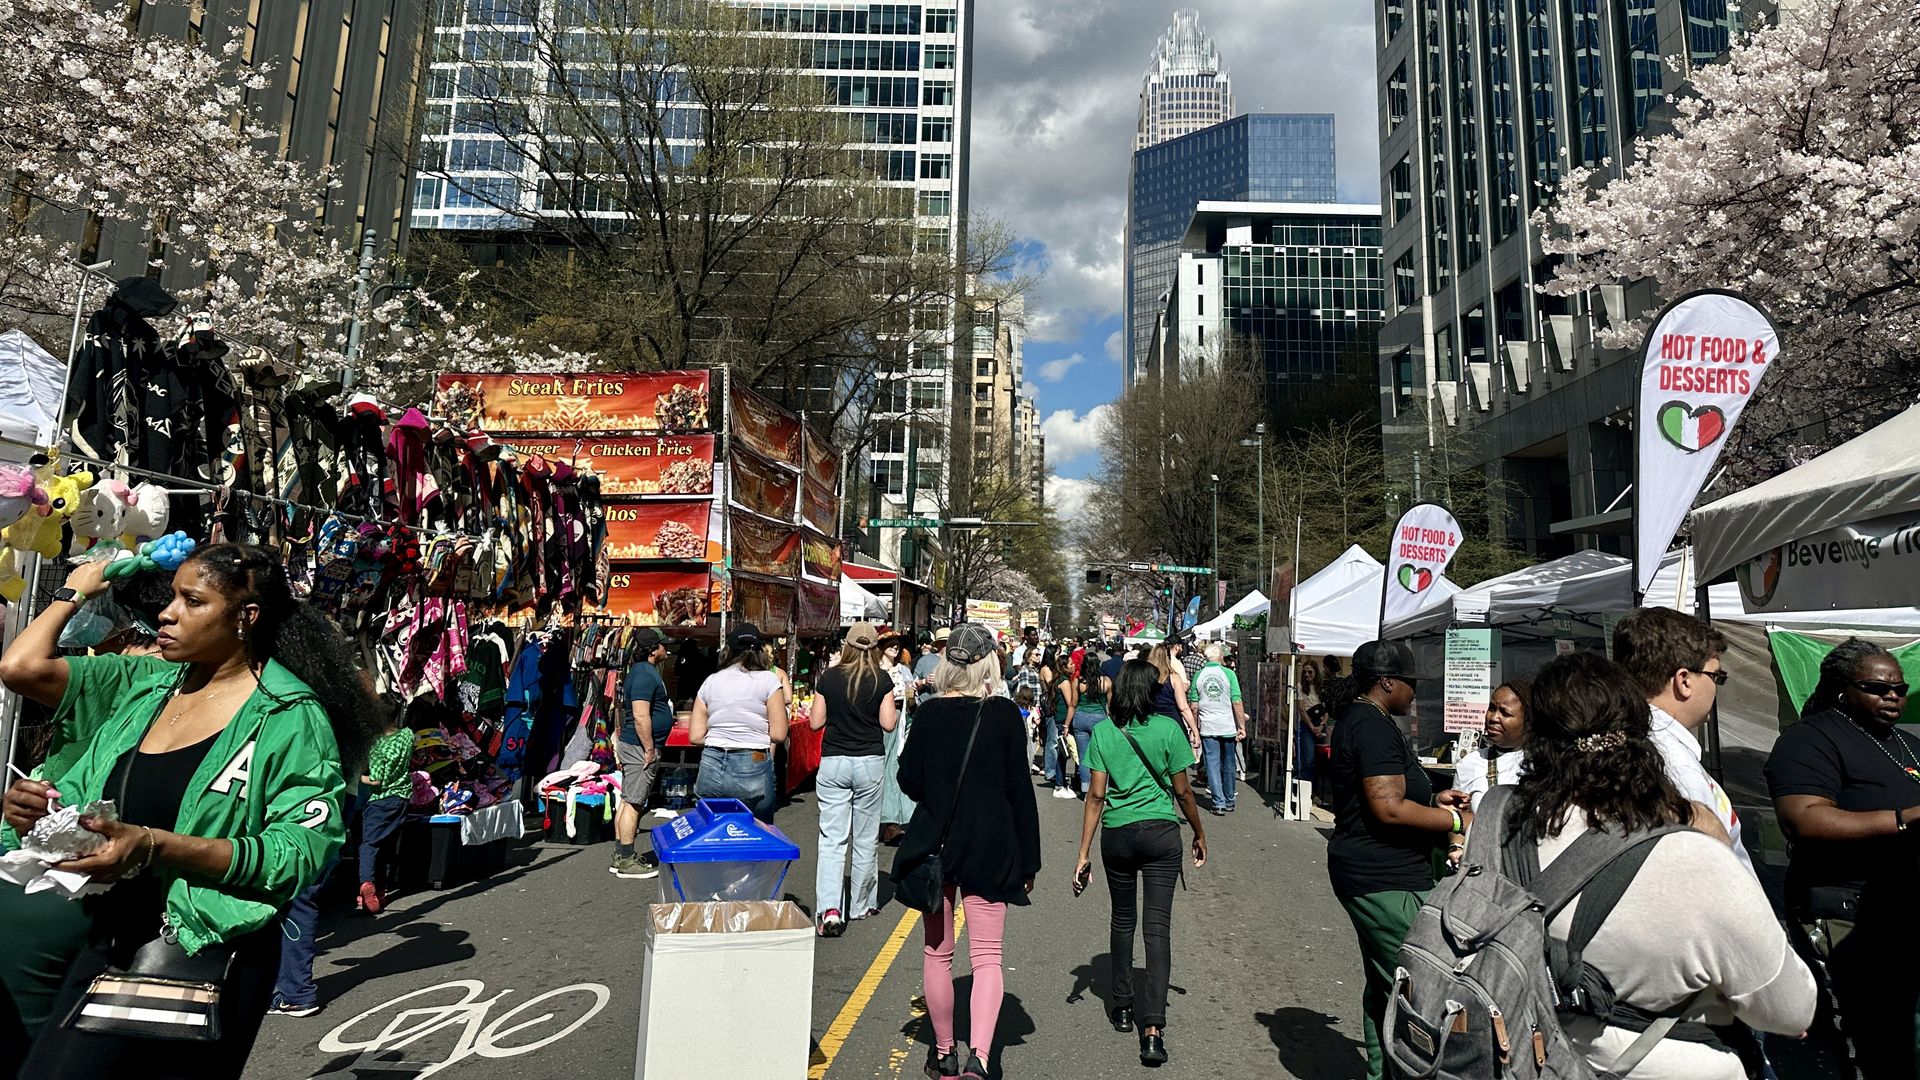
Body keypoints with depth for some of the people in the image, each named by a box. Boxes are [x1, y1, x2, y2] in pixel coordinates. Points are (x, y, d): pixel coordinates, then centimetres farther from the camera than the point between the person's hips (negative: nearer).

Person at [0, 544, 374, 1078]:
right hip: (105, 938, 6)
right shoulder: (142, 684, 9)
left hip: (203, 950, -6)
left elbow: (302, 851, -21)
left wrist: (154, 846, -28)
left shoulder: (292, 715, -13)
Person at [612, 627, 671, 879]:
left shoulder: (643, 671, 16)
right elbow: (641, 716, -25)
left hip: (634, 746, 11)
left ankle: (620, 857, 21)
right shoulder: (645, 674, -18)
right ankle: (626, 861, 0)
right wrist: (649, 749, -21)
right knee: (633, 803, -5)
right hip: (640, 747, -11)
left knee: (628, 801, 14)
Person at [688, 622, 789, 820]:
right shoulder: (768, 680, -2)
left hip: (711, 768, 3)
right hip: (754, 767, -3)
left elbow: (695, 737, 5)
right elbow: (778, 735, -6)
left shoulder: (711, 681, 7)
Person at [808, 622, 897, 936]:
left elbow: (815, 722, 1)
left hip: (833, 762, 0)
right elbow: (888, 724, -4)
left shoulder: (829, 678, -1)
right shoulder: (881, 680, -4)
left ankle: (829, 909, -13)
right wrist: (895, 713, 16)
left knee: (832, 838, 0)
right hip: (870, 763, 0)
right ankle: (863, 904, 26)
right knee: (865, 839, 12)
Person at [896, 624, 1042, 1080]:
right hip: (990, 847, -2)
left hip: (934, 843, 2)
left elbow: (908, 779, 2)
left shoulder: (929, 712, -4)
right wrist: (1028, 859, 1)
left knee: (937, 953, 16)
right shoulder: (1004, 714, -8)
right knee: (987, 957, 5)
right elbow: (1019, 788, -6)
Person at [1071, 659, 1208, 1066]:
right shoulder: (1168, 728, -6)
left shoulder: (1103, 732, -3)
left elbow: (1096, 796, -4)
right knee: (1158, 927, 1)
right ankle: (1153, 1029, -5)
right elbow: (1182, 792, -1)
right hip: (1161, 833, -1)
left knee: (1122, 919, 19)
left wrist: (1083, 854, 0)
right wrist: (1199, 834, 14)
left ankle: (1122, 1007, 31)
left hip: (1117, 834, 2)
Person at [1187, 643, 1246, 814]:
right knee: (1229, 764, 13)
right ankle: (1229, 802, 23)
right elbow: (1237, 703, -10)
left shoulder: (1198, 676, -1)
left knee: (1212, 764, 5)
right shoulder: (1229, 673, -7)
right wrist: (1242, 726, -4)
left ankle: (1218, 803, 1)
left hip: (1207, 728, 0)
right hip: (1228, 727, 0)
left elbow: (1193, 705, 1)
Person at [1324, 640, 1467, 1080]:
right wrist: (1455, 820, -13)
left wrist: (1433, 801, 19)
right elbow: (1389, 809, -24)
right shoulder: (1375, 726, -18)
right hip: (1385, 879, -11)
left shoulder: (1356, 720, 15)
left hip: (1370, 875, 11)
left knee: (1384, 986, 20)